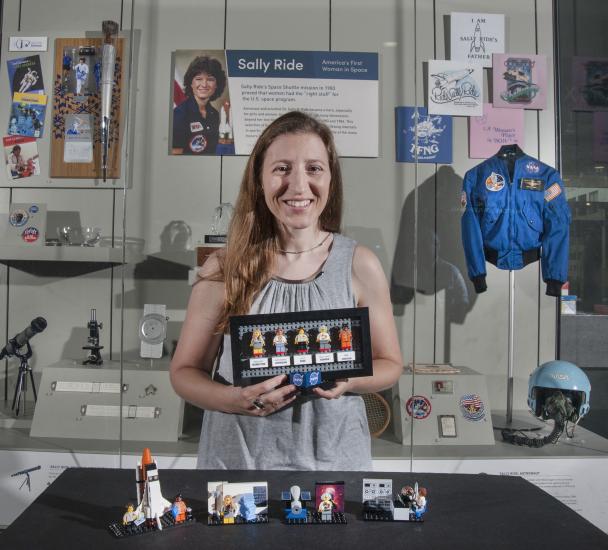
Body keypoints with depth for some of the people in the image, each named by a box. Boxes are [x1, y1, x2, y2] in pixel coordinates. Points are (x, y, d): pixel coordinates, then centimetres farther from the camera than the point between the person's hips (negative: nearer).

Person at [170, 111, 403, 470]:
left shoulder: (360, 266, -8)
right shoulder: (224, 269, -9)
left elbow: (390, 364, 2)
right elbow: (185, 370, -2)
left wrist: (348, 380, -18)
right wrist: (232, 399, -20)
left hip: (333, 456, 1)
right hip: (237, 457, 0)